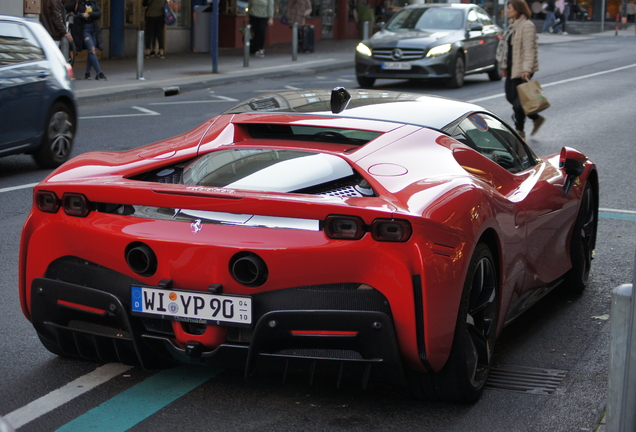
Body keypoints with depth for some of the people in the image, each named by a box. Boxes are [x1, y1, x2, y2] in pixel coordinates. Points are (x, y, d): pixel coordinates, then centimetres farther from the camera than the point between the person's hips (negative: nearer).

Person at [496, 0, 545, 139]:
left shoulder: (527, 26, -15)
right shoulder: (513, 25, 15)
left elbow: (529, 49, -22)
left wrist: (526, 69, -30)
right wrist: (504, 66, 19)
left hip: (522, 70, -10)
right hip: (512, 68, 10)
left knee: (518, 99, -4)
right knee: (510, 97, 11)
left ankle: (519, 131, 8)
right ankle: (537, 118, 23)